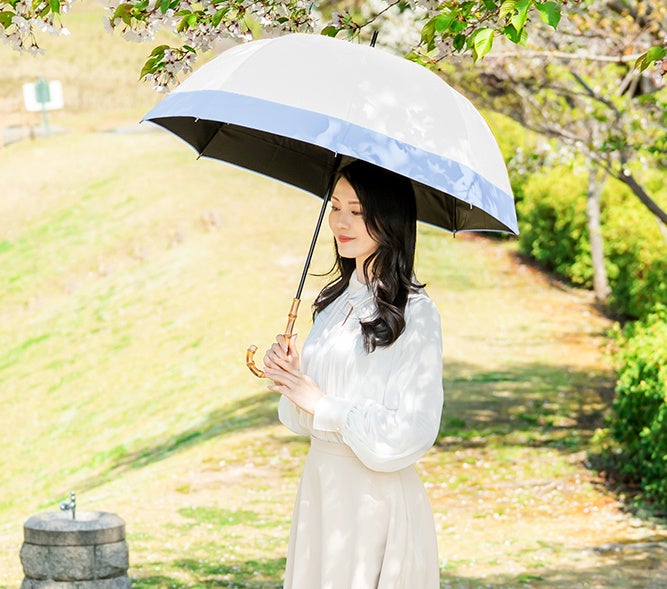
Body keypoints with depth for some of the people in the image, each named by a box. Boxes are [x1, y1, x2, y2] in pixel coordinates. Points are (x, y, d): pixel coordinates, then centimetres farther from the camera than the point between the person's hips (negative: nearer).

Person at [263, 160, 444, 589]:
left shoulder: (415, 314, -13)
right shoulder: (336, 300, 10)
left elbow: (411, 434, -18)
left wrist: (320, 402, -15)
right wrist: (292, 376, -6)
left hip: (378, 500, -7)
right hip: (320, 488, 7)